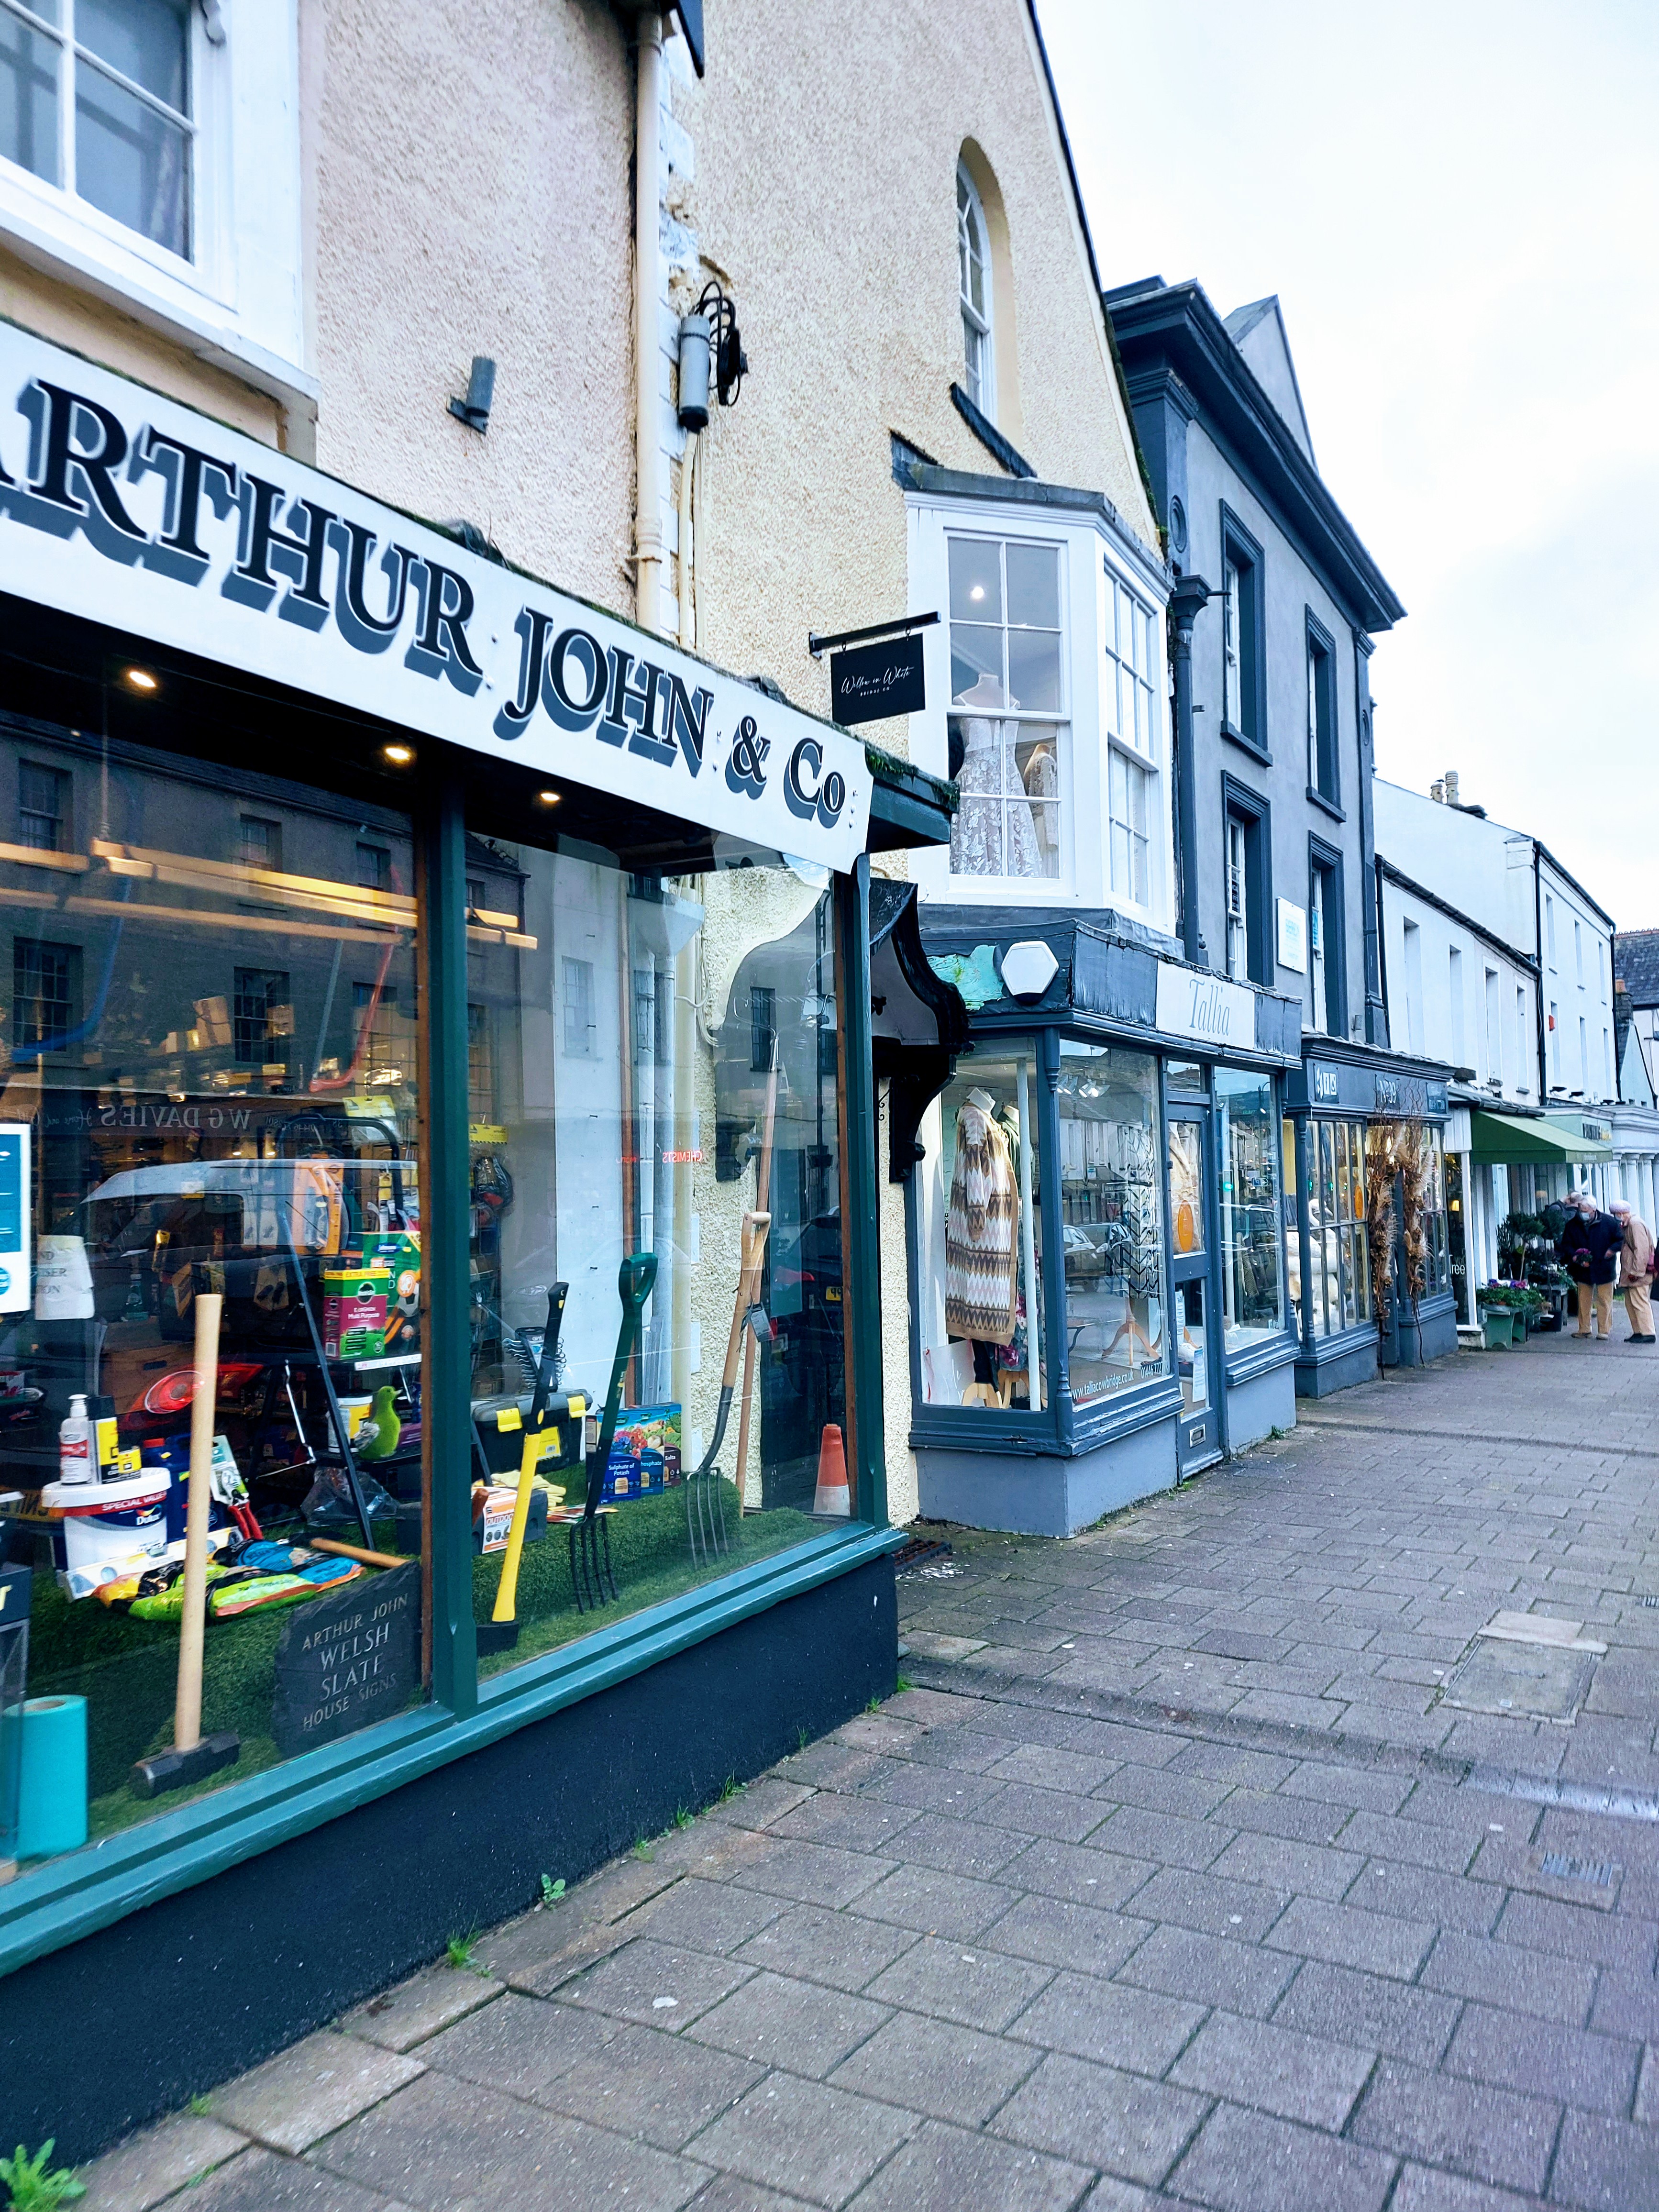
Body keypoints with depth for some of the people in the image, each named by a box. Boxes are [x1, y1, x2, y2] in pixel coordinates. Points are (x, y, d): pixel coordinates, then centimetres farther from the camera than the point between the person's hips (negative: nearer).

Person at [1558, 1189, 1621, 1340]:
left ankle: (1604, 1330, 5)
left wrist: (1612, 1249, -13)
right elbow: (1566, 1244, 8)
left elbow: (1620, 1239, 5)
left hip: (1604, 1269, -2)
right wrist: (1574, 1256, -10)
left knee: (1604, 1301, 0)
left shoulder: (1608, 1222, -4)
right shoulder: (1572, 1224, 1)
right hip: (1583, 1271, 2)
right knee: (1584, 1301, 5)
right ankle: (1584, 1330, 13)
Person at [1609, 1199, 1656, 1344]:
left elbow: (1641, 1249, -21)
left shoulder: (1636, 1224, -14)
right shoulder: (1629, 1225, 18)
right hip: (1631, 1273, 11)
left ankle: (1647, 1333, -7)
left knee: (1640, 1302, -9)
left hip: (1637, 1273, -11)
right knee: (1631, 1303, 11)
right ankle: (1638, 1332, 15)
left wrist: (1636, 1271, -22)